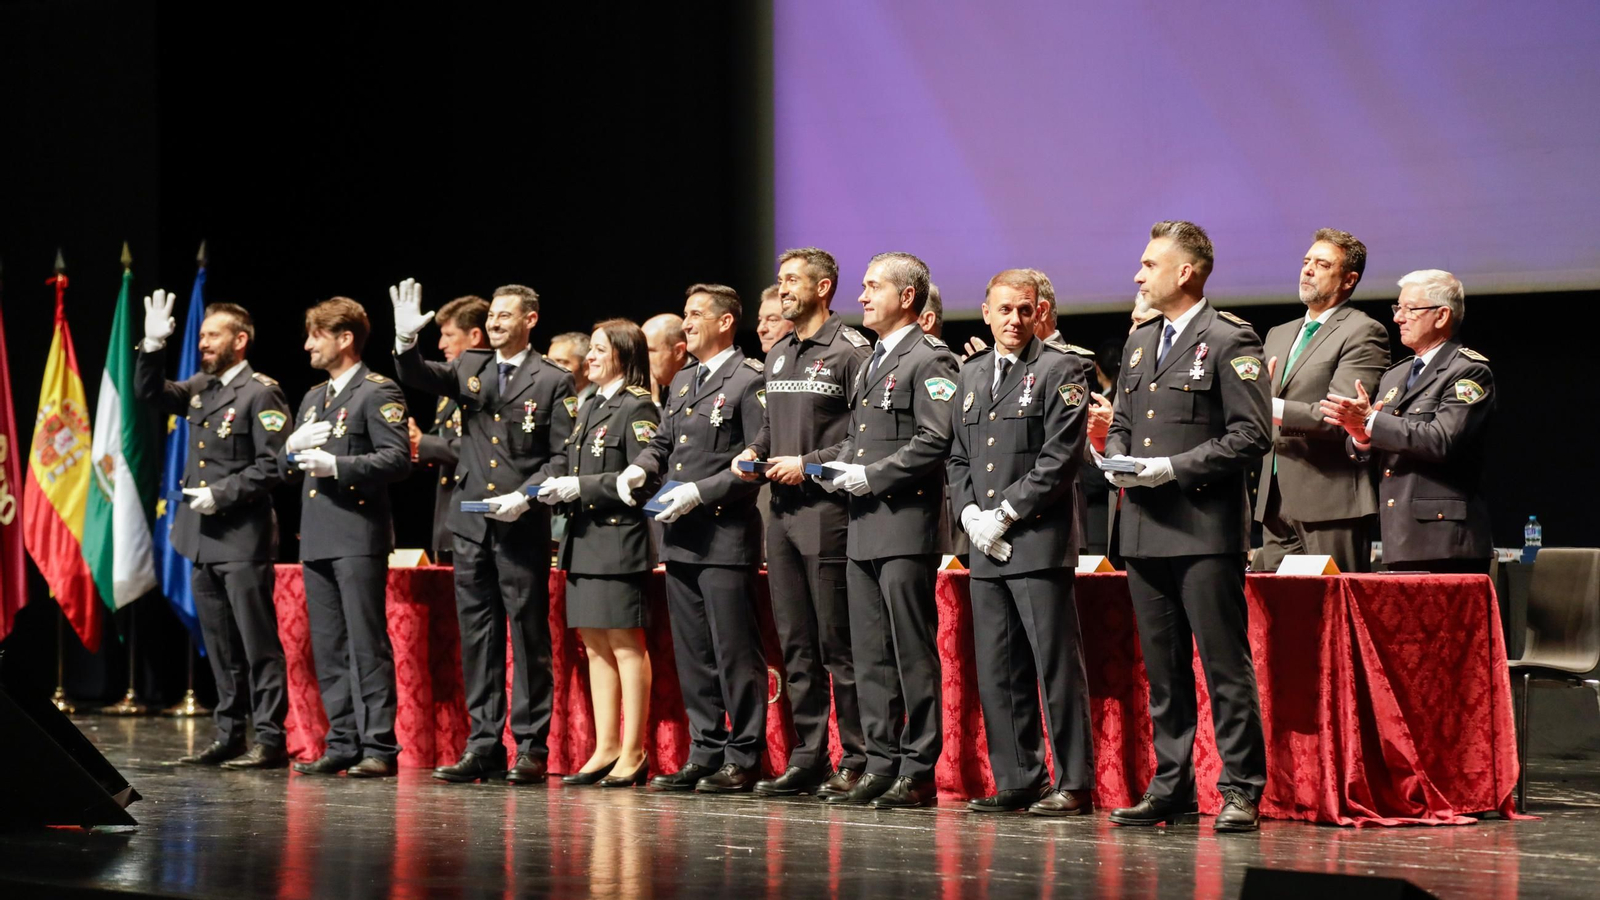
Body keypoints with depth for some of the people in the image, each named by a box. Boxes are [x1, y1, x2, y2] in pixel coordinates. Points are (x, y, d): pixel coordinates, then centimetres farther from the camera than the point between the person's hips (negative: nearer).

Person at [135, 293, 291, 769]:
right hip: (202, 539, 8)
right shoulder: (201, 388, 13)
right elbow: (149, 392, 20)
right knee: (220, 647, 13)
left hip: (243, 538, -8)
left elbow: (272, 466, -16)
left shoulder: (261, 394, -10)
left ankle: (270, 739, -4)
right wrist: (153, 347, 4)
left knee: (259, 645, -5)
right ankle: (229, 736, 19)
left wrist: (222, 494, -17)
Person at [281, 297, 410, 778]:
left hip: (359, 537, -8)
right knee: (327, 648, 8)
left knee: (367, 644, -7)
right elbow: (291, 471, 25)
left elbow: (397, 459, -15)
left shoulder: (378, 393, -4)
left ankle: (380, 747, -5)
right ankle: (343, 743, 13)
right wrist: (293, 447, 3)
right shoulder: (313, 398, 22)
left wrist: (337, 465, -22)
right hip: (317, 536, 8)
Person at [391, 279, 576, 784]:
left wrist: (525, 496, -16)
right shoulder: (470, 368, 12)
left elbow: (563, 457, -4)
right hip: (471, 523, 4)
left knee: (529, 636, -1)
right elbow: (416, 377, -2)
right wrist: (406, 340, -21)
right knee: (477, 634, 7)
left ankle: (531, 747, 3)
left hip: (523, 525, -4)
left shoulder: (553, 381, -1)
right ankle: (482, 745, 11)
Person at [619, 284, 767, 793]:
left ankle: (743, 760, 0)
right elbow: (663, 442, 24)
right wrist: (640, 467, 1)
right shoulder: (681, 384, 19)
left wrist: (701, 492, -18)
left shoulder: (748, 381, -7)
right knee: (692, 655, 11)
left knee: (735, 652, -5)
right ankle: (705, 754, 17)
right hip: (680, 540, 8)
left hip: (726, 536, -8)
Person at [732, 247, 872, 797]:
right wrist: (752, 453, 7)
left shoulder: (851, 352, -7)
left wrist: (809, 463, -15)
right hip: (782, 512, 8)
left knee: (839, 643, -6)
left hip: (827, 510, -8)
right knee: (796, 645, 9)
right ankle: (808, 757, 14)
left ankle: (857, 760, -1)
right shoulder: (777, 358, 18)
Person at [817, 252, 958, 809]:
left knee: (912, 654, -6)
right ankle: (881, 765, 14)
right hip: (864, 528, 9)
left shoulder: (928, 360, -7)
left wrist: (870, 475, -15)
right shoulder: (870, 364, 21)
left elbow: (936, 440, -17)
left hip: (906, 526, -9)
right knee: (870, 656, 9)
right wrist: (841, 464, 8)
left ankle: (918, 771, -3)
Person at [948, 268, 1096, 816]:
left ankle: (1072, 785, -3)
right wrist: (970, 514, 2)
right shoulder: (972, 375, 18)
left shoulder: (1060, 370, -2)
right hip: (985, 547, 7)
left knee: (1057, 667, -6)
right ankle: (1016, 781, 15)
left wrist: (1005, 513, -12)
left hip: (1039, 543, -7)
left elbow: (1061, 458, -11)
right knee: (997, 673, 8)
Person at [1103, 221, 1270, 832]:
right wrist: (1117, 460, 3)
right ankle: (1171, 788, 15)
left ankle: (1240, 791, -3)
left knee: (1226, 666, -5)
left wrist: (1173, 467, -16)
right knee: (1163, 670, 10)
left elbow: (1251, 436, -11)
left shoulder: (1229, 343, -6)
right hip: (1145, 530, 8)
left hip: (1206, 529, -7)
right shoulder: (1139, 343, 18)